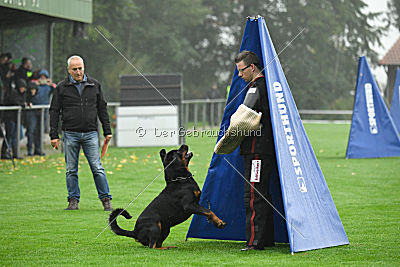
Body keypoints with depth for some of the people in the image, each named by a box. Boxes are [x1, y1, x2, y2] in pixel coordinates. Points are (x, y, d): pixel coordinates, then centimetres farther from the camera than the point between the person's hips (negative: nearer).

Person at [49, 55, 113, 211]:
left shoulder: (94, 85, 9)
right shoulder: (61, 88, 4)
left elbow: (102, 109, 14)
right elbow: (54, 111, 5)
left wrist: (107, 131, 10)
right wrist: (54, 135, -1)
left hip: (90, 134, 0)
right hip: (70, 135, 0)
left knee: (97, 168, -4)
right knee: (71, 170, 4)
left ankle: (106, 199, 3)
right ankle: (74, 201, 11)